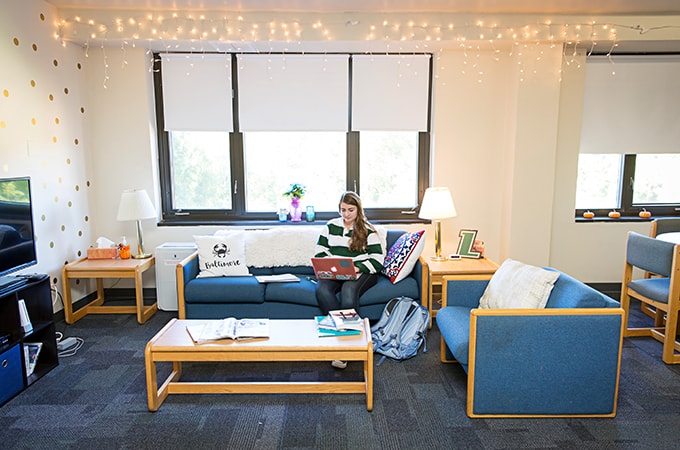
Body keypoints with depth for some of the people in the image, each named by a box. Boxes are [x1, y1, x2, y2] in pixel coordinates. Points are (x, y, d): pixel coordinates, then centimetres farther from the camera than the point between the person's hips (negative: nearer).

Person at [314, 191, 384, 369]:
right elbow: (320, 252, 14)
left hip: (362, 273, -3)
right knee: (322, 289, -32)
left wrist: (358, 268, -17)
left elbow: (378, 260, 0)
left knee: (349, 290, -37)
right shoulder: (331, 226, 17)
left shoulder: (368, 230, 7)